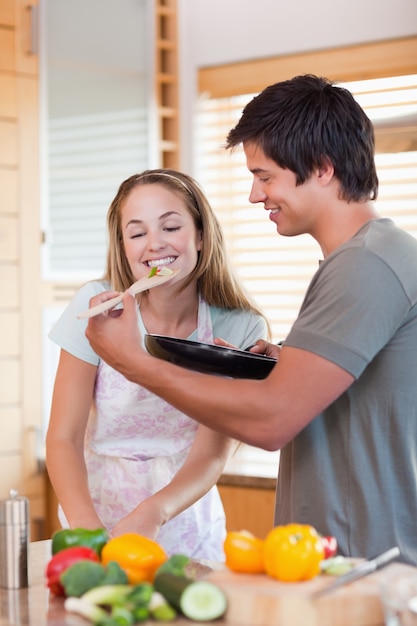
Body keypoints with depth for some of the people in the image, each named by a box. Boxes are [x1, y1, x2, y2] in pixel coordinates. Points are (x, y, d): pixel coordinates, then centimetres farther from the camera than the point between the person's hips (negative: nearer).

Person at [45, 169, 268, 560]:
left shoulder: (240, 329, -8)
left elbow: (211, 456, -12)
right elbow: (64, 438, -10)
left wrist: (151, 514, -32)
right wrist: (86, 524, -28)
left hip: (187, 536, 0)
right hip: (96, 519, 0)